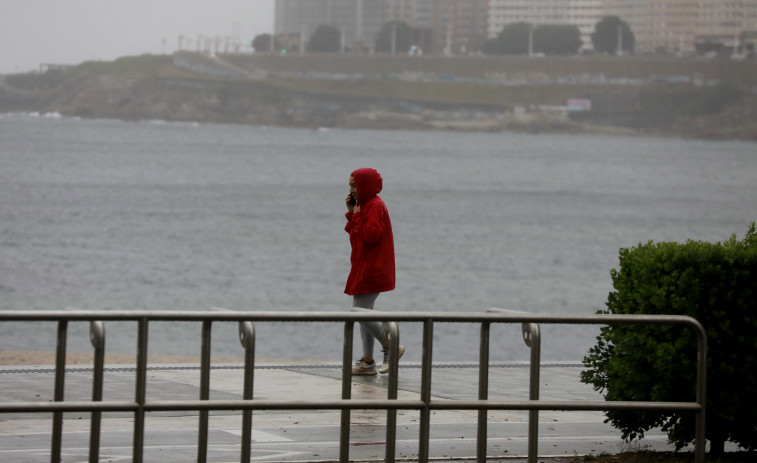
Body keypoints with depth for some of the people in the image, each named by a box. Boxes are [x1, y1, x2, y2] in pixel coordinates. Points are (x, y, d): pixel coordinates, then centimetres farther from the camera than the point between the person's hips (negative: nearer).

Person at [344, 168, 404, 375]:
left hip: (371, 270, -11)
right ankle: (367, 362, 13)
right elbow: (356, 233, 17)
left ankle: (391, 347, 1)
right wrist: (352, 212, 5)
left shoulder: (375, 206, -15)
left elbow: (370, 235, -25)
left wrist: (356, 216, -15)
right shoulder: (366, 204, 16)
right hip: (364, 267, 11)